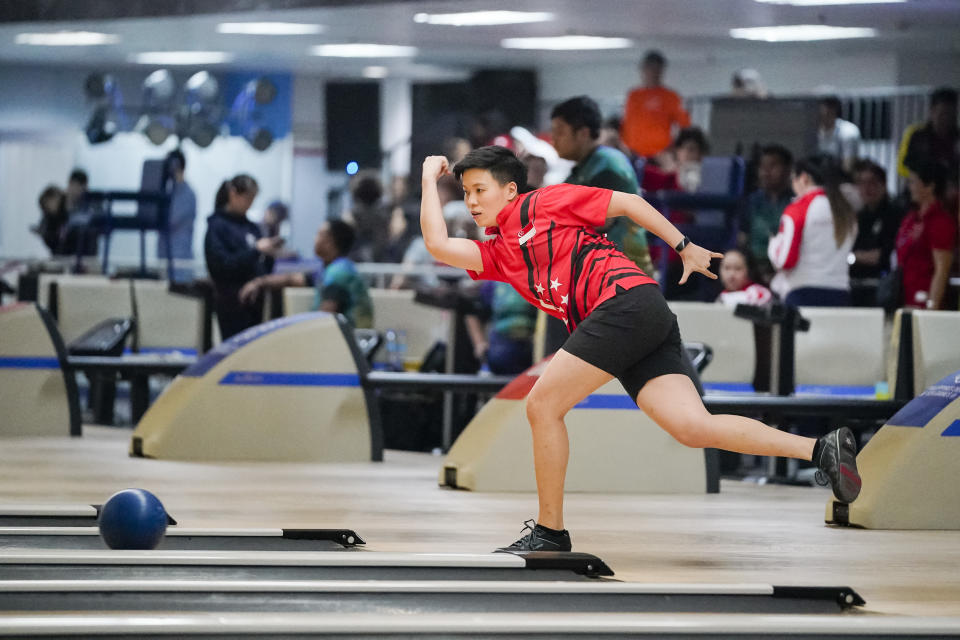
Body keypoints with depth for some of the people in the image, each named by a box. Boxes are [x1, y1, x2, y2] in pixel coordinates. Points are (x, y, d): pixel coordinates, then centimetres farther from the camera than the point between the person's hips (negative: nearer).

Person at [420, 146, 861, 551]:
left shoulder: (544, 202, 10)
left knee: (542, 405, -8)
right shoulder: (496, 254, 27)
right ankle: (821, 450, -14)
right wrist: (430, 178, 25)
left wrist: (684, 247, 9)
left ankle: (550, 533, -2)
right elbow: (438, 244, 13)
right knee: (693, 428, -10)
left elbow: (627, 202, 11)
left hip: (627, 299, -7)